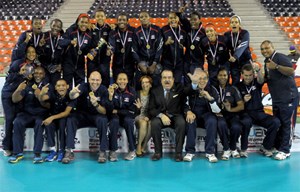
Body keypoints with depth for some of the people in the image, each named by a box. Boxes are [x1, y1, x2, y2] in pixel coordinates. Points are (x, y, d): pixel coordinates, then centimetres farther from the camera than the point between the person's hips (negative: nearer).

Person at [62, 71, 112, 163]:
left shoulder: (103, 90, -10)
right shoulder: (84, 86, -13)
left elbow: (104, 112, -14)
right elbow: (72, 97, -33)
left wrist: (96, 104, -34)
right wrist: (72, 92, -58)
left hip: (96, 116, 0)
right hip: (82, 115, 0)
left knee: (103, 120, -32)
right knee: (70, 119, -28)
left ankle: (103, 151, -22)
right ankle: (69, 151, -24)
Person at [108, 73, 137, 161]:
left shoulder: (132, 92, -6)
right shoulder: (112, 90, -7)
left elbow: (132, 110, -5)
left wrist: (117, 111, -9)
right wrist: (110, 96, -29)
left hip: (127, 116, 0)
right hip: (115, 116, 0)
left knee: (128, 121, -32)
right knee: (114, 121, -33)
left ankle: (132, 151, -22)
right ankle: (112, 151, -26)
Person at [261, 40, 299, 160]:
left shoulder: (280, 57, -11)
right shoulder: (267, 61, 13)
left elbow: (291, 71, -24)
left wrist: (276, 66, -34)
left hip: (288, 97, -8)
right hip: (276, 99, 8)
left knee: (287, 124, -4)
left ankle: (285, 151, 0)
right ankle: (277, 146, 21)